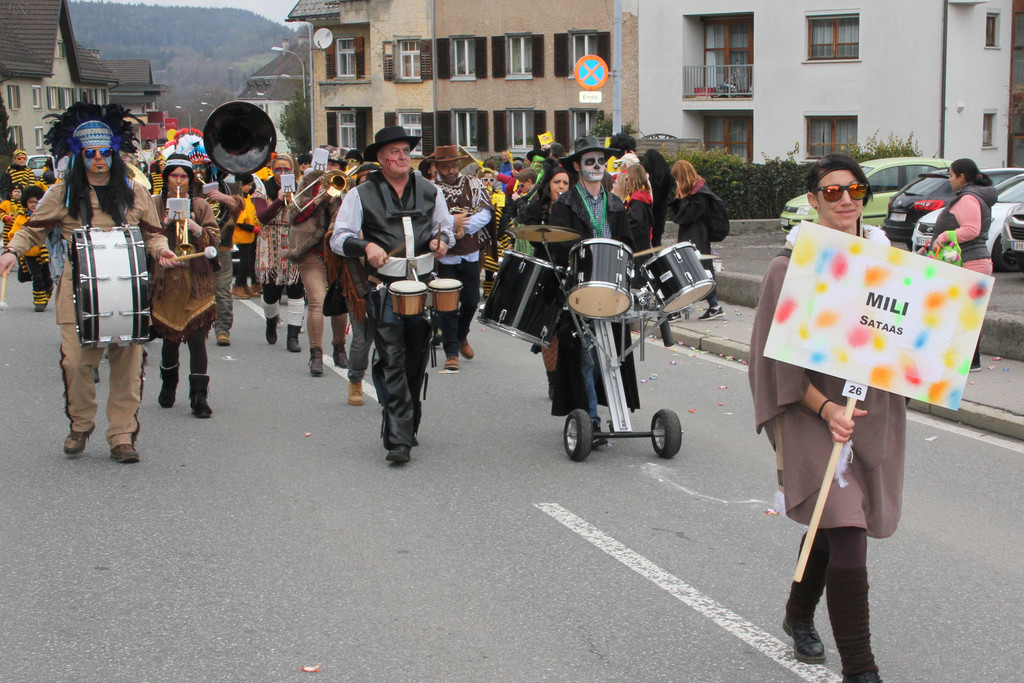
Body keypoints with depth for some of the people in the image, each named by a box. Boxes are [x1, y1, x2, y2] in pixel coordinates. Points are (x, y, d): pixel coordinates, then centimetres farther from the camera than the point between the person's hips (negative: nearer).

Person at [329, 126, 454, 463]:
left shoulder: (429, 191, 14)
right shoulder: (362, 194, 2)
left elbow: (446, 227, 24)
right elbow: (339, 238, -1)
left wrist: (442, 240, 0)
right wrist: (366, 246, -21)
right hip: (383, 287, -4)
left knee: (416, 359, 10)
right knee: (392, 360, -11)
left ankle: (408, 426, 27)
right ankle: (399, 439, -13)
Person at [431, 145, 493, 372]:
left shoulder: (474, 185, 7)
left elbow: (485, 214, -3)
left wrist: (463, 227, -16)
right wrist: (452, 220, -18)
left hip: (470, 254, 3)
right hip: (445, 257, -3)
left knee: (471, 300, 10)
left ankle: (461, 336, 36)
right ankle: (451, 352, 6)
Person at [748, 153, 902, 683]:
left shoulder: (882, 254, 6)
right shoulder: (792, 264, -8)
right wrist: (825, 408, -21)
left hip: (876, 410, 5)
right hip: (814, 412, -5)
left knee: (830, 524, 20)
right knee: (847, 539, -13)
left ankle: (799, 615, 45)